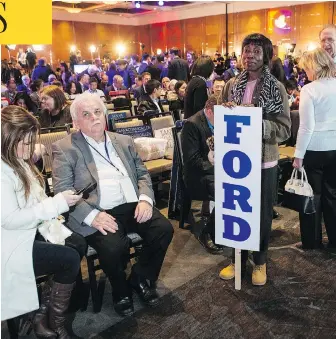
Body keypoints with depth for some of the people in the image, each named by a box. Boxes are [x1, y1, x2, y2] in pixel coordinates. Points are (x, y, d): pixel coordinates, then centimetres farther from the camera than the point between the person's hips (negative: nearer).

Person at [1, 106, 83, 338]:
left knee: (77, 243, -6)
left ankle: (42, 313, 6)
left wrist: (53, 229, -3)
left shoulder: (19, 163, 10)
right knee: (70, 259, -14)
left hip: (29, 234, 9)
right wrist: (57, 203, -23)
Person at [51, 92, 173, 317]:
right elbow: (62, 191, -7)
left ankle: (140, 278, 9)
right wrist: (92, 215, -21)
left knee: (164, 229, -18)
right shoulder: (65, 148, 1)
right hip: (98, 213, -4)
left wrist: (145, 199, -5)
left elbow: (142, 173, 16)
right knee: (114, 247, -31)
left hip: (132, 206, 5)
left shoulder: (125, 141, 17)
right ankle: (121, 290, 5)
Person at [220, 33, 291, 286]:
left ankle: (260, 261, 32)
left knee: (262, 213, 12)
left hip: (264, 161, -2)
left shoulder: (276, 88, -6)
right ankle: (238, 259, 33)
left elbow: (285, 129, -10)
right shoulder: (232, 85, 2)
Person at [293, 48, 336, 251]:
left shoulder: (309, 89, -13)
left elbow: (307, 126, -16)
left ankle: (312, 242, 19)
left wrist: (298, 155, -10)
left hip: (314, 149, -5)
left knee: (312, 195, 7)